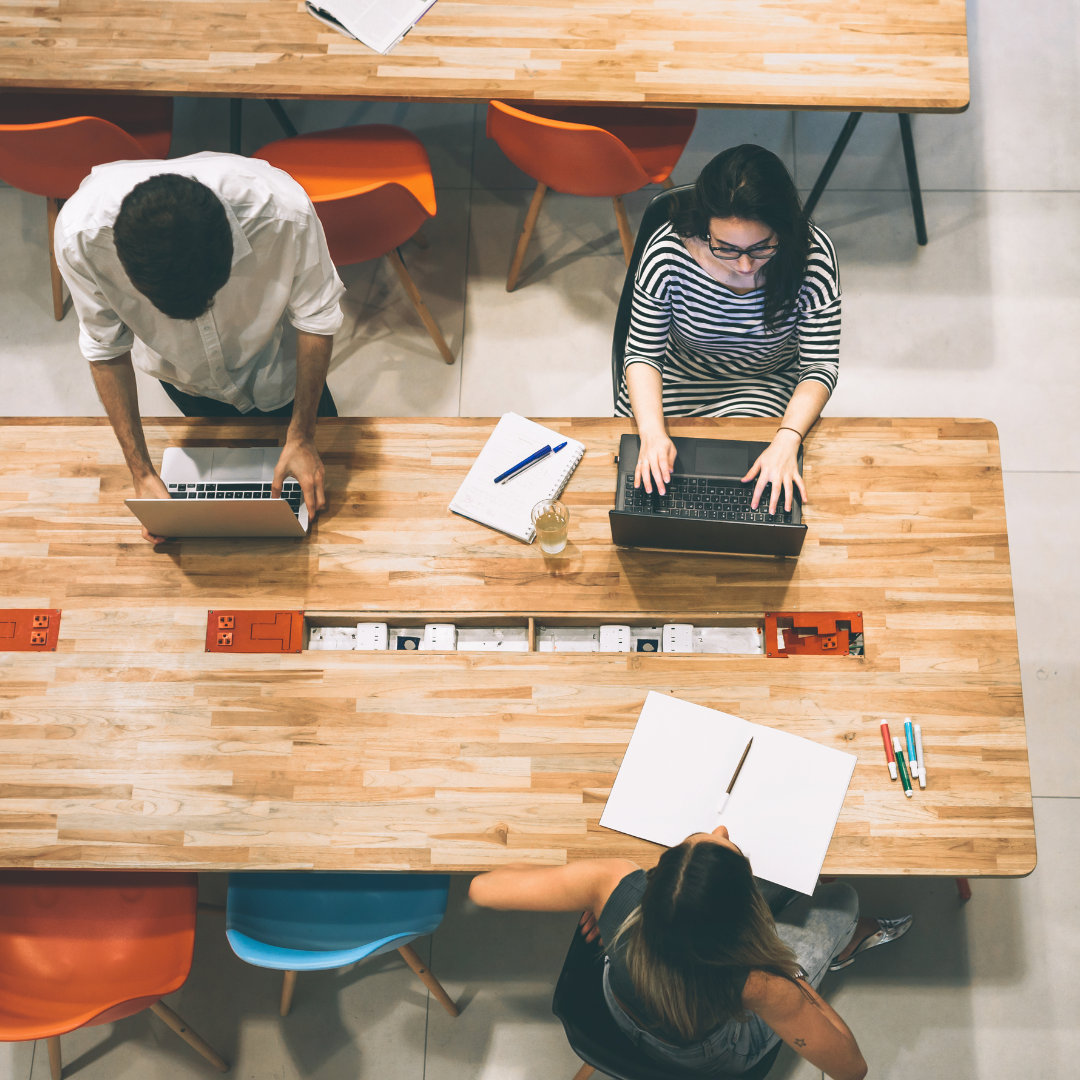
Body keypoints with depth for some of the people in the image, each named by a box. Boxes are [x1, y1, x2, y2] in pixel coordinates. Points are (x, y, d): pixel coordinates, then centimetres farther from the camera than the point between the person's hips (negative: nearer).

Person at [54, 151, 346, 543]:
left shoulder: (283, 210, -42)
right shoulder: (81, 234, -38)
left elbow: (315, 317, -23)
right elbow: (106, 349, -20)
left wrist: (302, 437, -21)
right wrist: (141, 472, -20)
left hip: (274, 361, 0)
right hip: (181, 372, 0)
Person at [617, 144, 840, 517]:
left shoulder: (812, 255, -25)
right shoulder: (667, 253, -26)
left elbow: (820, 365, -19)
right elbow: (643, 353, -16)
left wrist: (787, 440, -37)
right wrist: (652, 432, -34)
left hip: (766, 390, -1)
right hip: (677, 380, 1)